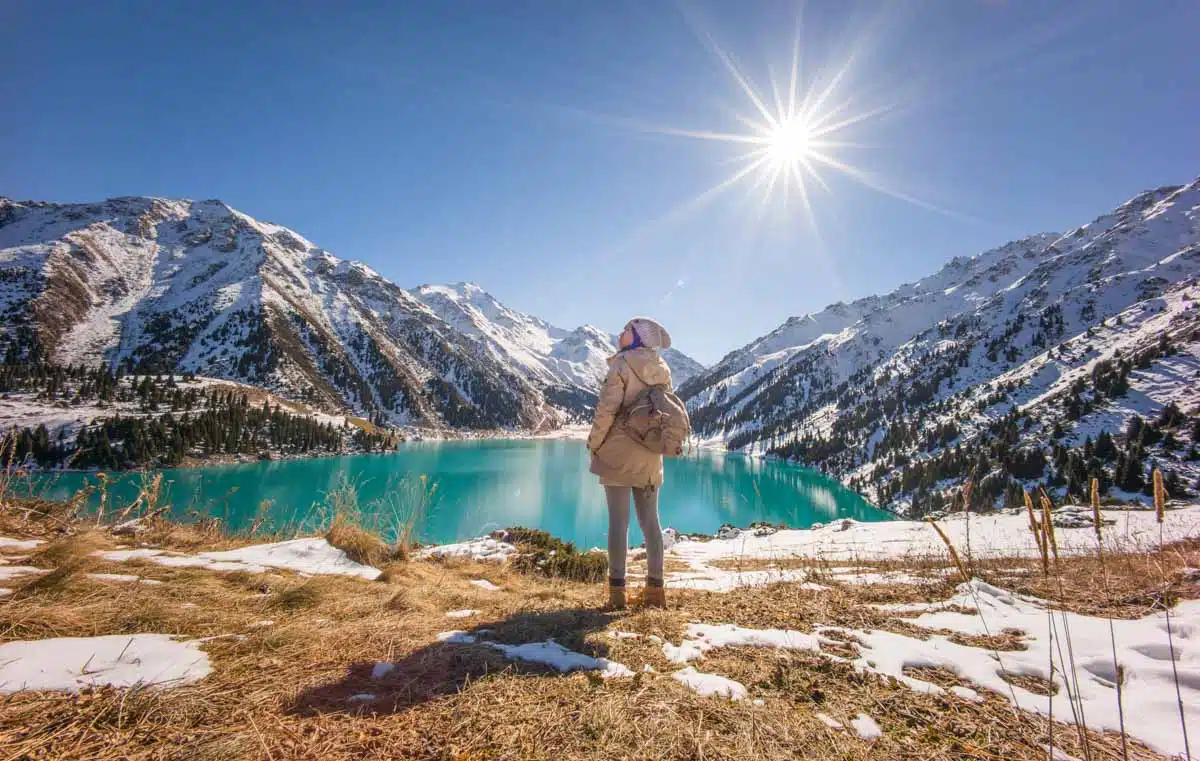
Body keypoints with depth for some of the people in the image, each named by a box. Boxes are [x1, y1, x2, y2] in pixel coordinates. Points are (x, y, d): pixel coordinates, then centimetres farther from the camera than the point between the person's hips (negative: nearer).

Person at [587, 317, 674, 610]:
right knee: (650, 520, 11)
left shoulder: (622, 364, -10)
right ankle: (655, 588, 18)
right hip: (650, 456, 5)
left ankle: (617, 590, 7)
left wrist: (593, 443, -4)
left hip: (618, 453, -5)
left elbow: (607, 409, -15)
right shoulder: (662, 370, 7)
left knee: (618, 520, 1)